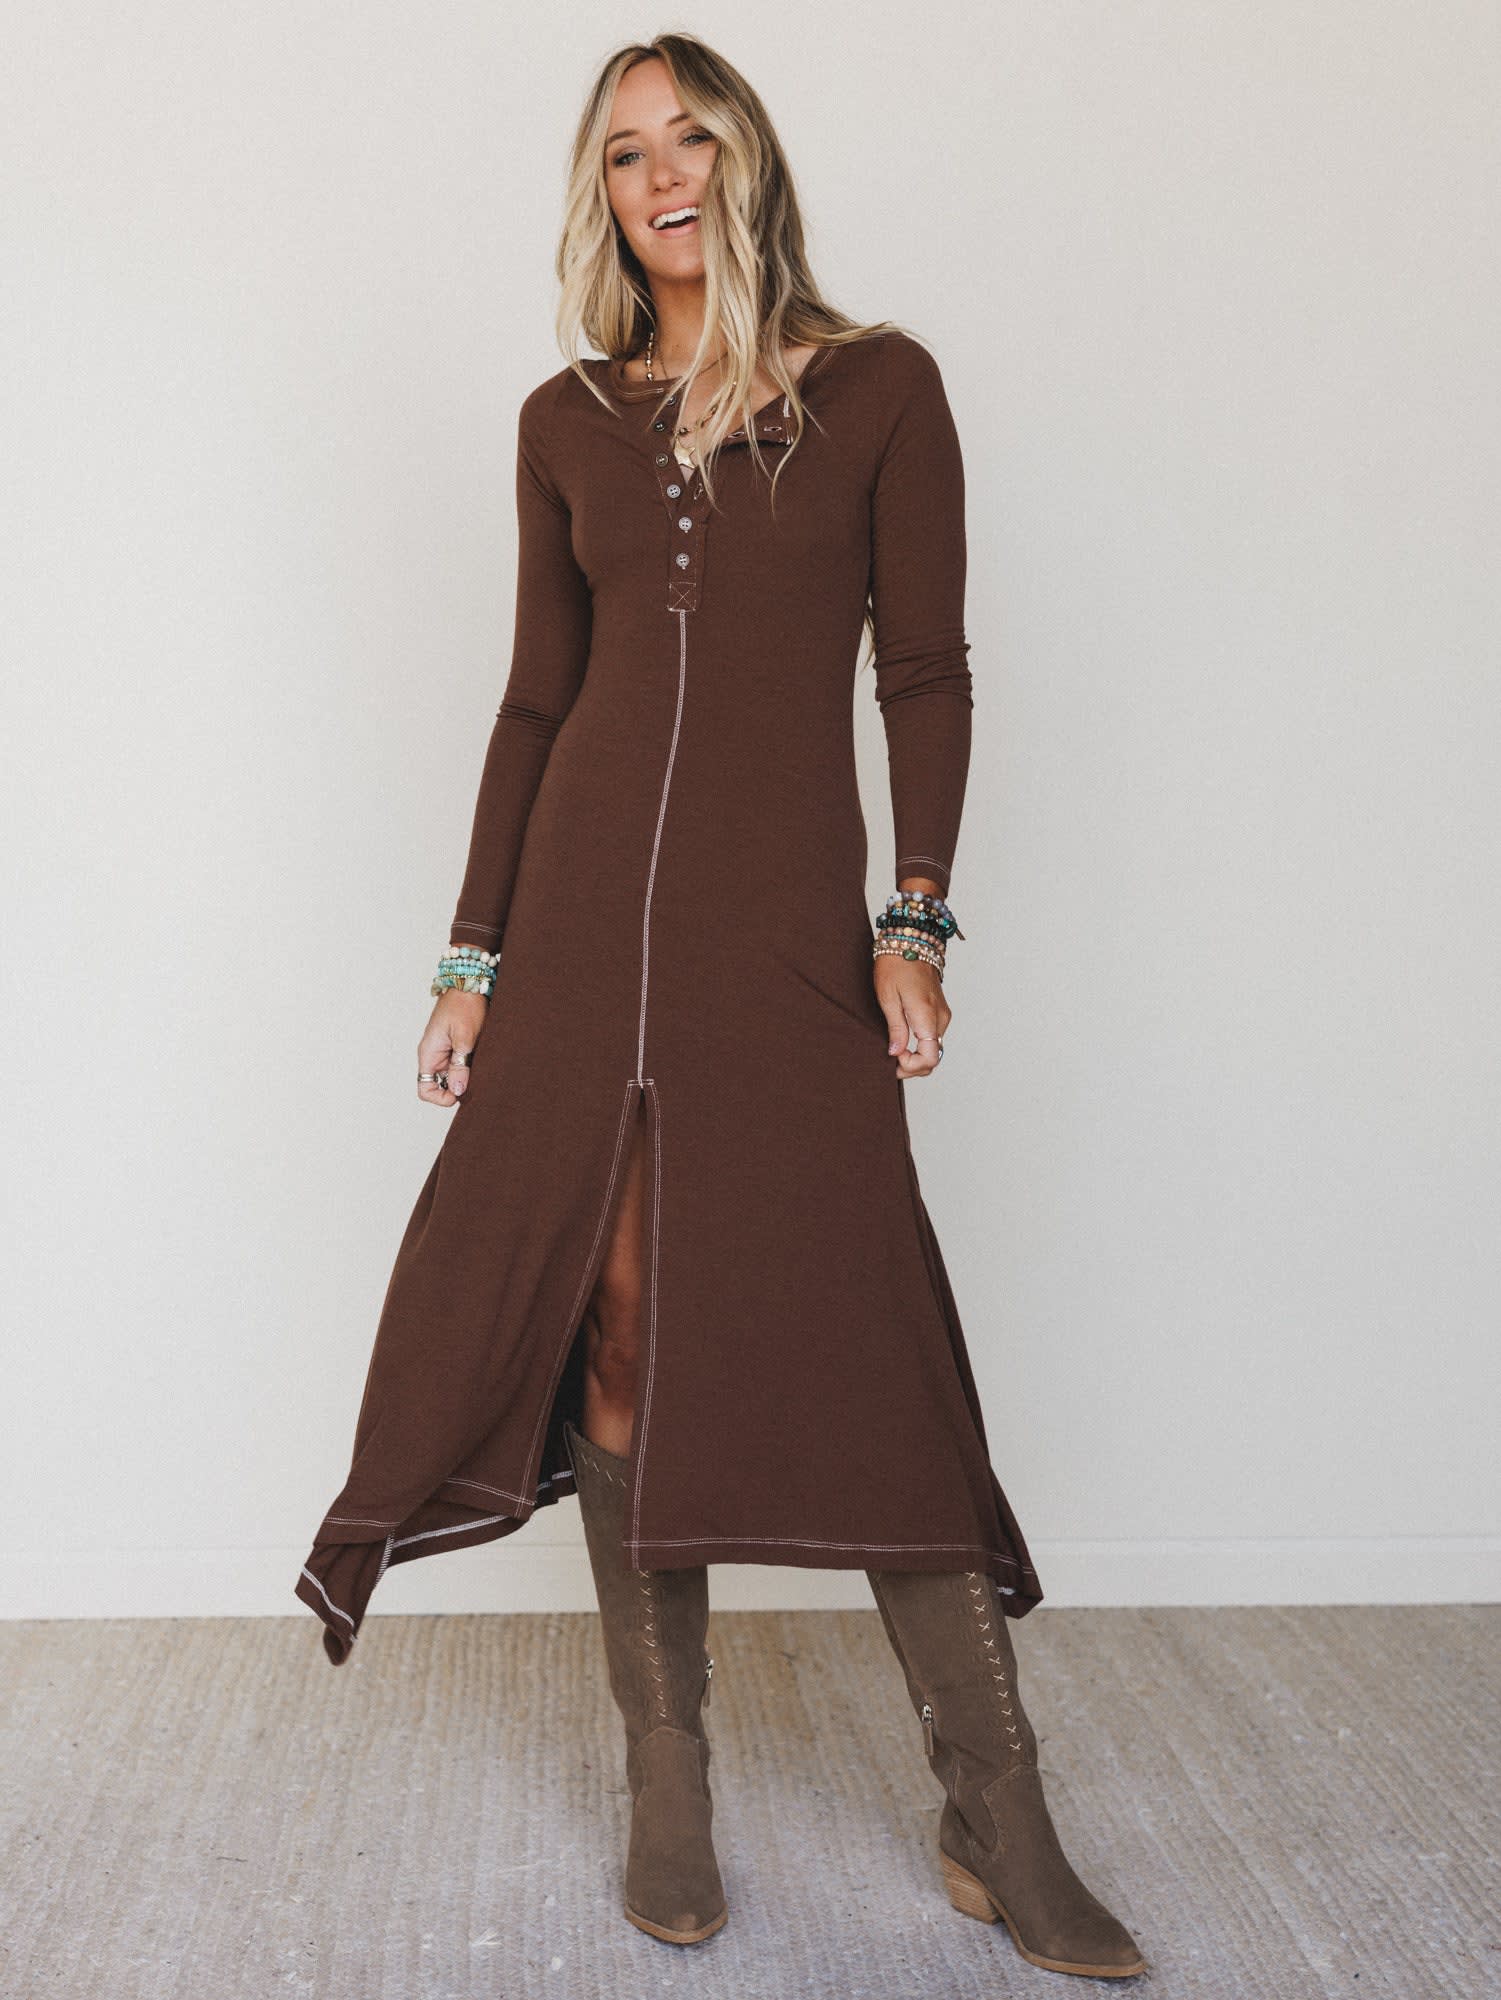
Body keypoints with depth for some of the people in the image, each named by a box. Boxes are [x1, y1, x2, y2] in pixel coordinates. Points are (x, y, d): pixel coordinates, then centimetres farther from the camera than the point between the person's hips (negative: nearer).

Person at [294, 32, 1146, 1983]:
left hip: (789, 920, -3)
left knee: (858, 1344, -5)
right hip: (586, 910, 3)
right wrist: (475, 951, 8)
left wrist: (916, 919, -8)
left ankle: (1000, 1824, 8)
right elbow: (537, 697, 12)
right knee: (617, 1330, 3)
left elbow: (927, 671, 2)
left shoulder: (878, 387, 5)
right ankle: (668, 1782, 18)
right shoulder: (566, 421, 12)